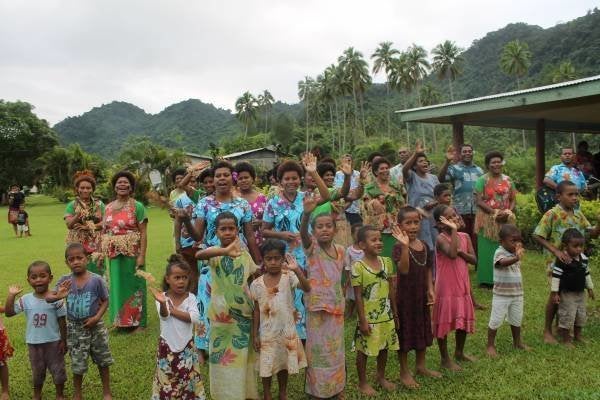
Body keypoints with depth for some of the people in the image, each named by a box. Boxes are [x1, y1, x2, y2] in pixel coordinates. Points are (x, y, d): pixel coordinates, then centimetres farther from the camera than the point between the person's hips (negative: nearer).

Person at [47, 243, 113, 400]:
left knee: (103, 362, 14)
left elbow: (105, 301, -5)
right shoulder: (65, 281, -10)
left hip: (95, 327, -1)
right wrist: (57, 296, -34)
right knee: (77, 365, 12)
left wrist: (97, 317, -18)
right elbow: (48, 297, -13)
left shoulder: (96, 280, -14)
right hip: (75, 328, 1)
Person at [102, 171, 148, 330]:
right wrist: (101, 251, 8)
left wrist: (142, 255, -17)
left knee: (133, 285, 2)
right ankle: (120, 320, 26)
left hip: (132, 253, -5)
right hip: (114, 254, 5)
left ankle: (138, 322, 14)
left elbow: (143, 233, -10)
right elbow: (104, 232, 14)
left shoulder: (137, 206, -7)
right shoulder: (108, 207, 10)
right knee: (117, 285, 12)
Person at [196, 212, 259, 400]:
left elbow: (255, 272, 17)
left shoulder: (243, 252, 2)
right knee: (224, 358, 9)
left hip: (243, 314, 4)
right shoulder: (215, 252, -13)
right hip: (222, 315, -4)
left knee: (242, 356, 17)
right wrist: (225, 252, -53)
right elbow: (198, 254, -37)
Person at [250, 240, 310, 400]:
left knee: (284, 363, 17)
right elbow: (257, 311, 0)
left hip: (286, 331, 0)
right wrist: (255, 335, 0)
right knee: (267, 365, 13)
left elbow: (307, 288, -29)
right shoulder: (256, 283, -7)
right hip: (267, 332, 0)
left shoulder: (289, 277, -12)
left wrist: (297, 270, -42)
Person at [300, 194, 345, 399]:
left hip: (336, 306, 5)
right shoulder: (311, 246, -11)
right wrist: (306, 212, -51)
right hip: (317, 307, -4)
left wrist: (343, 301, 12)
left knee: (336, 349, 15)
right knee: (318, 349, 6)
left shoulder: (340, 250, 3)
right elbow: (302, 233, -32)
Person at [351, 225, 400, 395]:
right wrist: (363, 320, -13)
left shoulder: (387, 262, 0)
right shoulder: (358, 267, -17)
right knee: (364, 350, 9)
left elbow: (391, 290, 7)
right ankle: (362, 382, 27)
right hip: (369, 318, -5)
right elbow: (358, 296, -14)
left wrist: (395, 313, 11)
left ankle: (381, 377, 41)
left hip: (386, 316, 6)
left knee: (384, 348, 19)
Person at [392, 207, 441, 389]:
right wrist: (405, 246, -39)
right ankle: (404, 372, 20)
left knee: (423, 329, 18)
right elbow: (404, 270, -32)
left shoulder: (424, 245, 2)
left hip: (421, 294, 7)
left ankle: (421, 366, 37)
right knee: (405, 331, 5)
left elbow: (428, 269, 11)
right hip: (405, 295, -7)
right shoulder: (399, 247, -18)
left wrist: (430, 289, 1)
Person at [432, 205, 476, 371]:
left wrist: (461, 252, -19)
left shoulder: (465, 236, 2)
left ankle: (459, 352, 40)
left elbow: (474, 260, 0)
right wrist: (453, 230, -30)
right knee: (444, 321, 5)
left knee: (465, 320, 18)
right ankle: (445, 358, 21)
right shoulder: (441, 238, -17)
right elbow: (452, 254, -35)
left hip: (463, 285, 7)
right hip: (446, 286, -6)